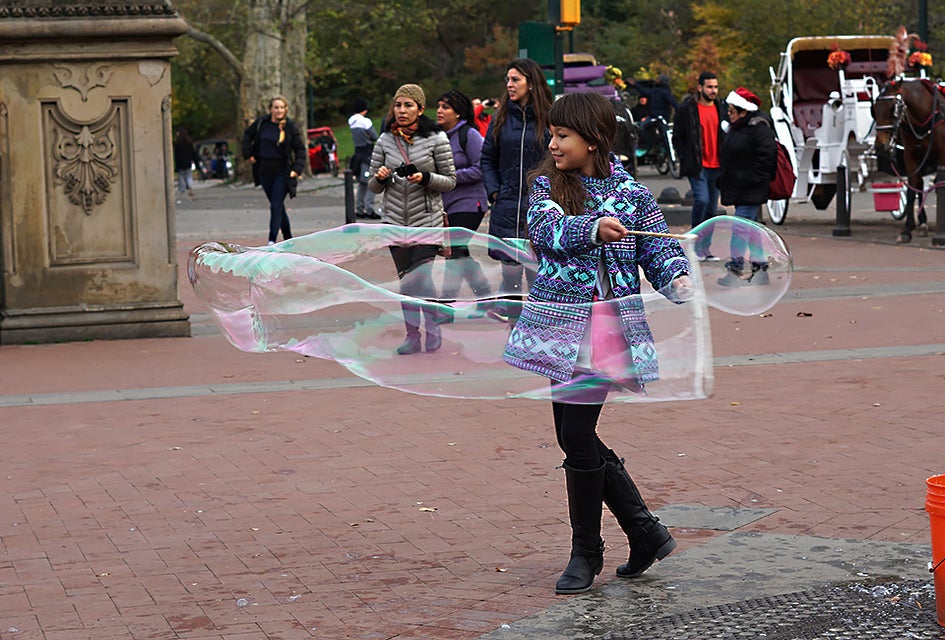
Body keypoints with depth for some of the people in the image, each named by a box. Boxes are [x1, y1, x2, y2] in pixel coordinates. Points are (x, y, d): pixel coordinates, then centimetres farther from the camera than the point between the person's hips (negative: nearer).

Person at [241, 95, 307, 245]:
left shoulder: (291, 126, -6)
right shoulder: (261, 123, 1)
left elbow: (300, 149, -2)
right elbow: (247, 136, 19)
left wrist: (297, 169, -14)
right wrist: (248, 154, 8)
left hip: (282, 172, -4)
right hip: (264, 171, 4)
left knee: (276, 205, -10)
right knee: (277, 205, 11)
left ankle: (272, 239, -9)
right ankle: (288, 237, 24)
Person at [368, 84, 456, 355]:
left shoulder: (436, 138, -2)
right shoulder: (385, 141, 6)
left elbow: (450, 180, 0)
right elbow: (373, 186, 11)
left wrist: (426, 178, -18)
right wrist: (380, 178, -12)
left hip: (427, 219, -3)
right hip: (395, 220, 3)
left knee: (420, 277, -12)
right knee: (406, 280, 8)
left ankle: (433, 327, 9)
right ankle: (412, 335, 19)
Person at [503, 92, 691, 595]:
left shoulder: (631, 193, 2)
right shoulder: (546, 186, 6)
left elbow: (659, 249, 3)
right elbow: (547, 230, -13)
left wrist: (678, 279, -19)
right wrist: (594, 228, -31)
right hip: (559, 322, 4)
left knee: (577, 434, -7)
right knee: (573, 436, 5)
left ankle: (586, 552, 10)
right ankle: (646, 531, 20)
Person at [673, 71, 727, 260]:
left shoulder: (721, 108, 11)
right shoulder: (687, 109, -2)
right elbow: (677, 137, 1)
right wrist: (686, 160, -6)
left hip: (716, 166, 5)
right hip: (697, 165, -5)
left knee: (712, 207, 6)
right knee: (701, 200, -20)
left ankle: (704, 247, 14)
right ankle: (696, 242, -3)